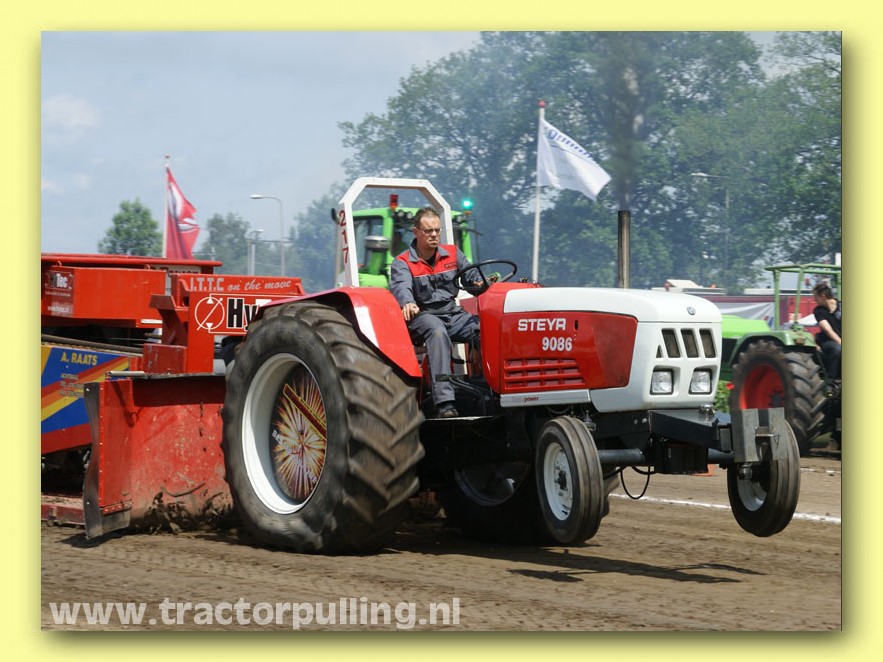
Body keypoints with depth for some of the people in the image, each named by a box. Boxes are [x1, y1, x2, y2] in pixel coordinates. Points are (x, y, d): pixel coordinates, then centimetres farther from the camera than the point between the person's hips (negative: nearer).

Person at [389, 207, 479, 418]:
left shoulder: (453, 254, 15)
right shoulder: (402, 263, 0)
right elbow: (401, 286, -21)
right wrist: (408, 303, -44)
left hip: (453, 313, 4)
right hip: (423, 315, -4)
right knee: (437, 332, -38)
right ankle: (444, 402, -48)